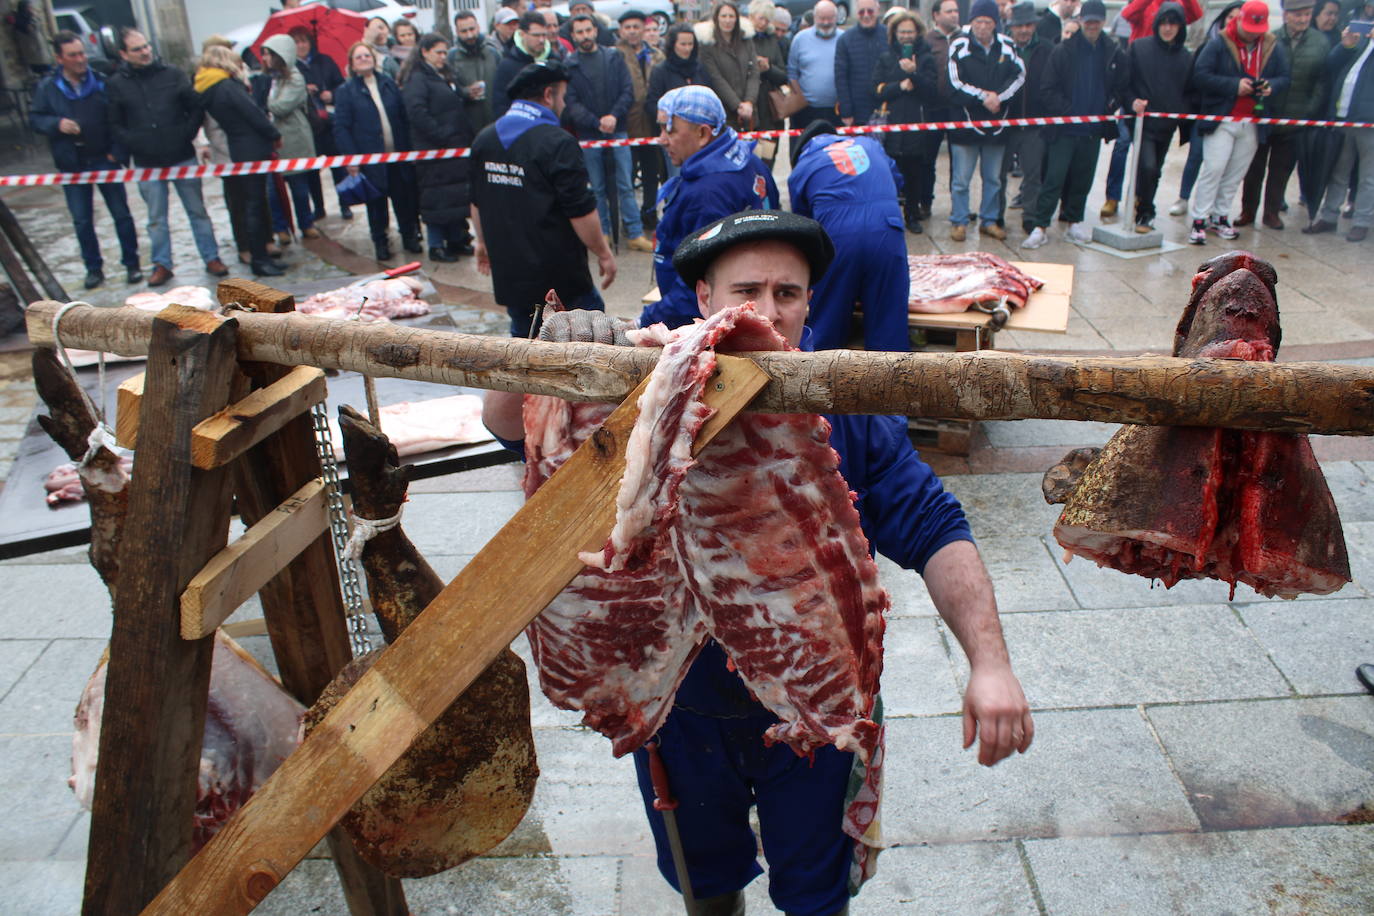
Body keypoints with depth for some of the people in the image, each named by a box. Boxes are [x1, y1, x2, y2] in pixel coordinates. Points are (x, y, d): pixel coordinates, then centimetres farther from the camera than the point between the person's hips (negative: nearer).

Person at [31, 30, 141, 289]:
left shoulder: (102, 83, -3)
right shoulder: (47, 88, 1)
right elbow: (35, 118, 6)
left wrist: (118, 151, -9)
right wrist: (57, 124, -14)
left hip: (104, 159, -2)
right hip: (72, 164, 2)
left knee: (121, 214, 4)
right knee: (82, 220, 8)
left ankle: (132, 264, 17)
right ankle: (94, 268, 19)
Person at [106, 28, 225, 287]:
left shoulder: (172, 75, 1)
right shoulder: (116, 84, 1)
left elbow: (196, 108, 4)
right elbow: (115, 126, 2)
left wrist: (186, 135, -6)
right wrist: (134, 145, -10)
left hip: (182, 157, 0)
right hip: (147, 164, 0)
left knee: (197, 211, 8)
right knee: (156, 218, 8)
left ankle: (211, 258, 17)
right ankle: (162, 264, 18)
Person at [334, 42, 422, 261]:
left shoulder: (389, 84, 9)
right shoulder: (345, 91, 0)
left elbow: (404, 117, 9)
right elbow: (341, 128, -4)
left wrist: (408, 148, 1)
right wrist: (350, 159, -12)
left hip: (398, 156, 2)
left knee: (404, 198, 7)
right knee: (376, 203, 5)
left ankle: (410, 236, 23)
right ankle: (380, 242, 18)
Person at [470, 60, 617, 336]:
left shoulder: (484, 139, 7)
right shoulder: (558, 143, -17)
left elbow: (477, 202, 17)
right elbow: (580, 211, -18)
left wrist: (484, 242, 31)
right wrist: (604, 254, -7)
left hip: (509, 269, 7)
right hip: (559, 273, -6)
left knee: (523, 334, 18)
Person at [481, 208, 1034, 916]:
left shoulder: (847, 409, -15)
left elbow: (934, 532, -15)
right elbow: (506, 422, -16)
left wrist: (989, 661, -29)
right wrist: (549, 352, -38)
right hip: (681, 705, 1)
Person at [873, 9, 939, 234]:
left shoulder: (925, 58, 9)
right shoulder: (886, 58, 11)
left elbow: (932, 90, -2)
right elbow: (878, 89, 2)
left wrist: (914, 74, -15)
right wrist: (899, 86, -11)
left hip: (917, 124, 0)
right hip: (891, 124, 0)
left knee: (914, 174, 2)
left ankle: (912, 216, 13)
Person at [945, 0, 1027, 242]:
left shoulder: (1007, 46, 2)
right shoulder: (959, 46, -7)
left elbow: (1019, 76, 2)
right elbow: (955, 84, -11)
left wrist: (998, 97, -13)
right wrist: (983, 97, -14)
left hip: (997, 122, 4)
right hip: (966, 121, -3)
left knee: (993, 178, 11)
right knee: (961, 179, 1)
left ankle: (989, 220, 23)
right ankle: (959, 222, 13)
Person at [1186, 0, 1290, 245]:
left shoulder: (1274, 48, 7)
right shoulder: (1219, 44, -6)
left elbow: (1284, 78, 11)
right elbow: (1200, 76, -13)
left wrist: (1271, 86, -12)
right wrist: (1234, 85, -20)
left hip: (1253, 123, 5)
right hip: (1221, 120, -4)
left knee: (1235, 174, 9)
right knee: (1213, 169, -10)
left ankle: (1220, 216, 19)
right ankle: (1199, 219, -4)